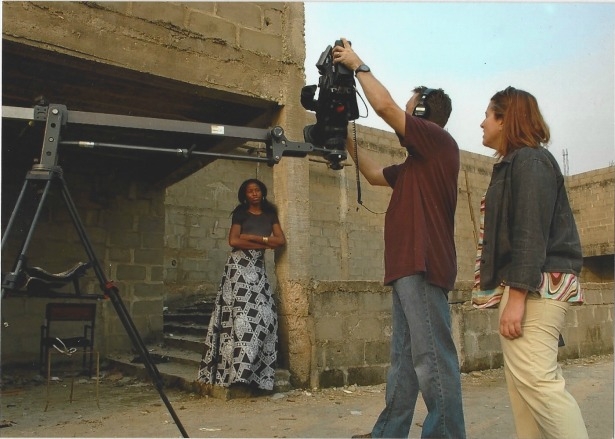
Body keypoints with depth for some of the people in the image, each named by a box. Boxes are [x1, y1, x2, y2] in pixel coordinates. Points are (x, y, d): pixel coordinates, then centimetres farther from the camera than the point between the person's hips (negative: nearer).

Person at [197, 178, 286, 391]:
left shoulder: (270, 215, 17)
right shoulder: (240, 214, 6)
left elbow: (281, 240, 5)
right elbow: (234, 241, -9)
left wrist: (254, 238, -5)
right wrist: (264, 243, -6)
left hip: (258, 267, 4)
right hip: (240, 265, -4)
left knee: (264, 314, -7)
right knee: (241, 312, -14)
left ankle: (255, 369, -2)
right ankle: (238, 368, -15)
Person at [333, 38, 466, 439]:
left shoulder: (439, 141, -2)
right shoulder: (417, 163, 24)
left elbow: (384, 106, -11)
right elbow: (375, 175, 36)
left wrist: (357, 65, 2)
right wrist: (347, 142, 31)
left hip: (423, 267, -10)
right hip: (407, 267, 10)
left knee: (432, 359, -9)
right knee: (403, 359, 12)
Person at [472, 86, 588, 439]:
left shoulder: (529, 159, -8)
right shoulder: (515, 162, 21)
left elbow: (531, 233, -18)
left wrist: (516, 296, -23)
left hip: (535, 286, -10)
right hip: (526, 285, 10)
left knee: (536, 380, -14)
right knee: (522, 381, 9)